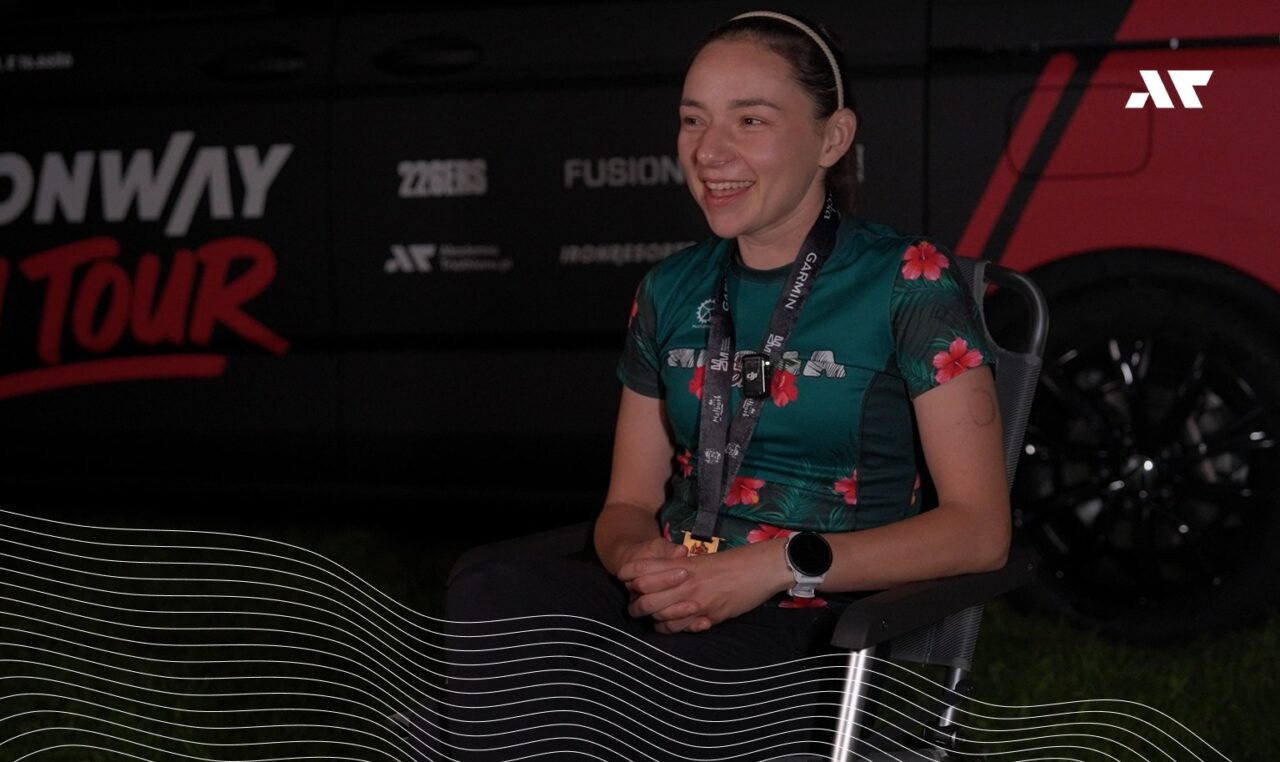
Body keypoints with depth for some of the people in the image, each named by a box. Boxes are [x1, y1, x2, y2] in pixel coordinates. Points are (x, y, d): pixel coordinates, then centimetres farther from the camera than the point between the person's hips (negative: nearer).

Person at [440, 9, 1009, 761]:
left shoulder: (908, 280, -2)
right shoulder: (672, 289, 14)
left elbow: (980, 528, -7)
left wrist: (781, 565, -18)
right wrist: (645, 564, -9)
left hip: (829, 635, -5)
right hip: (671, 613, 5)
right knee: (487, 601, -32)